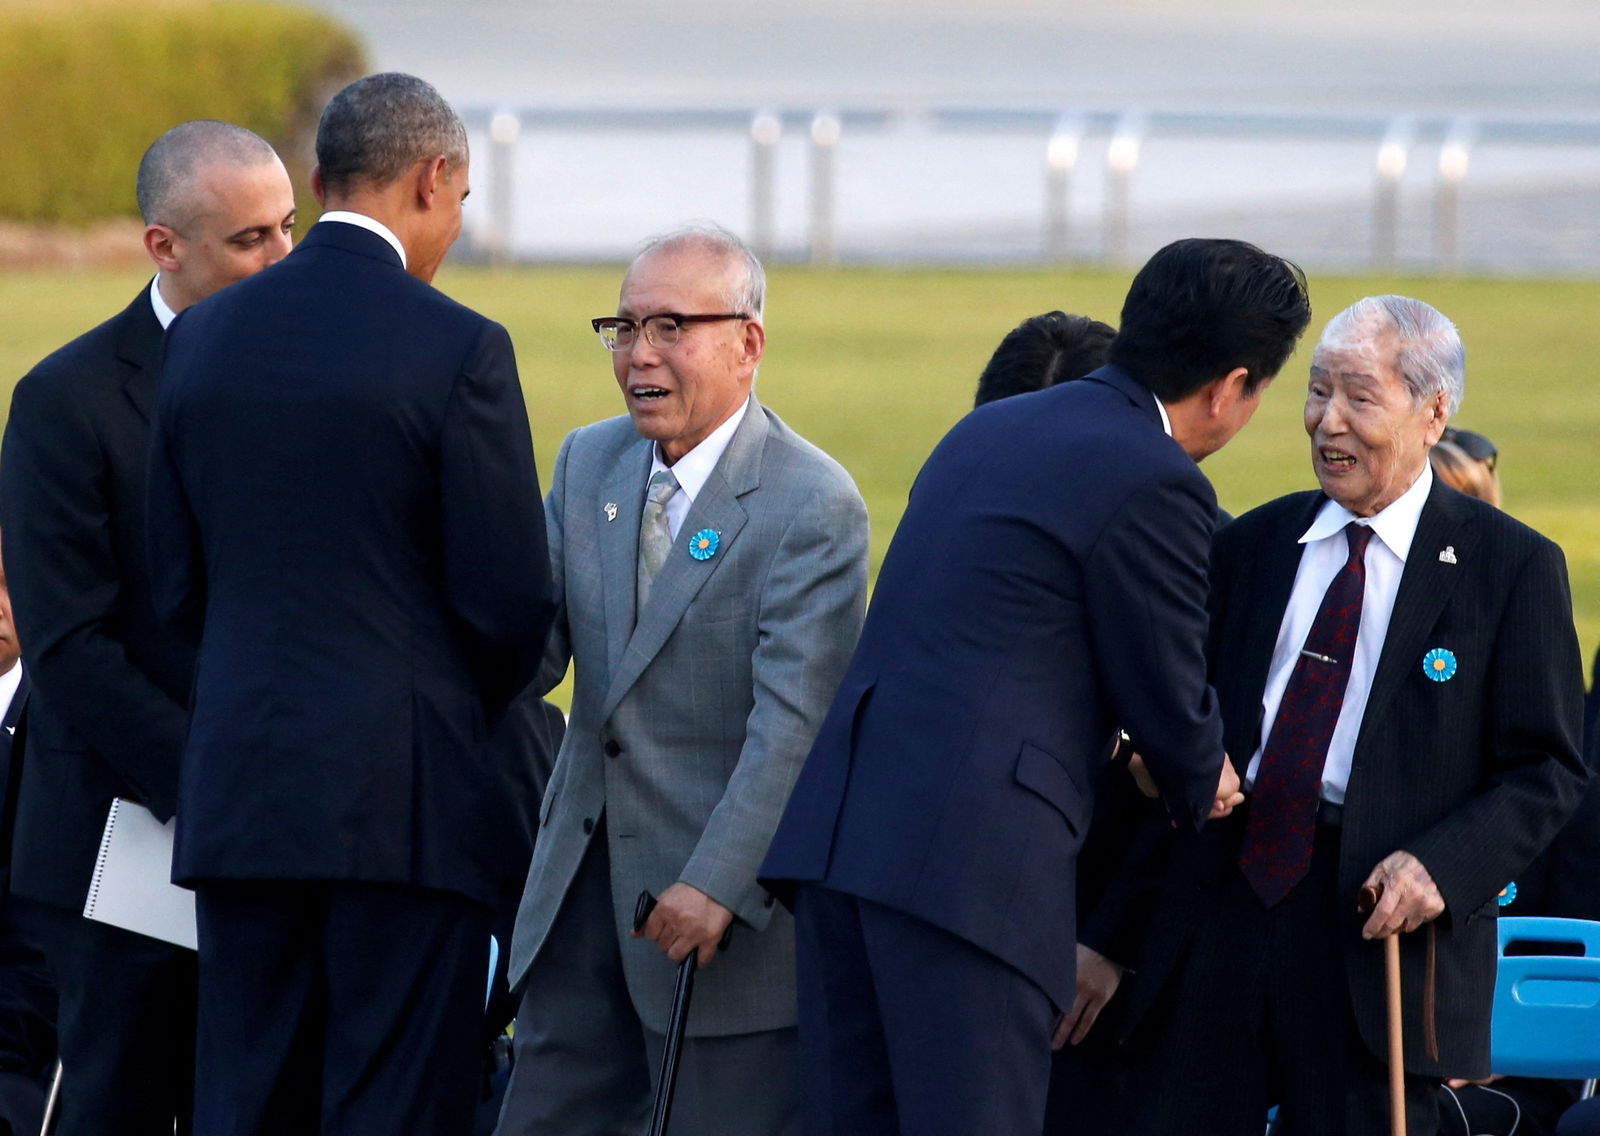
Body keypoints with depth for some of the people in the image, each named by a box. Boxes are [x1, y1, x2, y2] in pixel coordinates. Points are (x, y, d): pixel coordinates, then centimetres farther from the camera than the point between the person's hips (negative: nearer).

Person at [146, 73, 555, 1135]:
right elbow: (510, 598, -8)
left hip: (238, 797, 5)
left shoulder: (202, 337, 7)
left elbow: (179, 582, 11)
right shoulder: (458, 349, -9)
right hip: (406, 799, -5)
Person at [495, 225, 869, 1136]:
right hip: (584, 888, 7)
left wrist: (717, 887, -26)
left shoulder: (813, 505, -14)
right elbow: (536, 649, 5)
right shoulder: (587, 463, 9)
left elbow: (795, 720, -19)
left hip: (734, 907, -7)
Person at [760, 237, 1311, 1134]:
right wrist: (1205, 789, 25)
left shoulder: (987, 431, 20)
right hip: (968, 857, -8)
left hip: (839, 825, 8)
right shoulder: (1155, 481, -6)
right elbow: (1168, 694, 2)